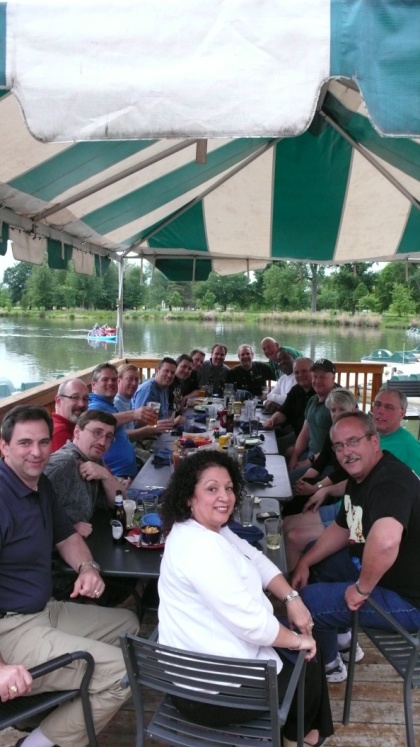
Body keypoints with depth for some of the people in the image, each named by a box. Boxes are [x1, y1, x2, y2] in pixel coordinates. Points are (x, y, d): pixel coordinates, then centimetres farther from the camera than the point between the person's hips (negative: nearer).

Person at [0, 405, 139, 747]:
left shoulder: (41, 485, 6)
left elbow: (67, 537, 20)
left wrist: (88, 567, -2)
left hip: (46, 611, 10)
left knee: (128, 623, 20)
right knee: (123, 673, -16)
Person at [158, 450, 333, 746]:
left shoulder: (210, 528, 2)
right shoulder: (200, 547, -31)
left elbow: (255, 559, 10)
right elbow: (250, 622, -29)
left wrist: (292, 598, -4)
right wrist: (297, 640, -13)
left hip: (207, 658, 9)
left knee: (301, 652, 23)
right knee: (309, 671, 13)